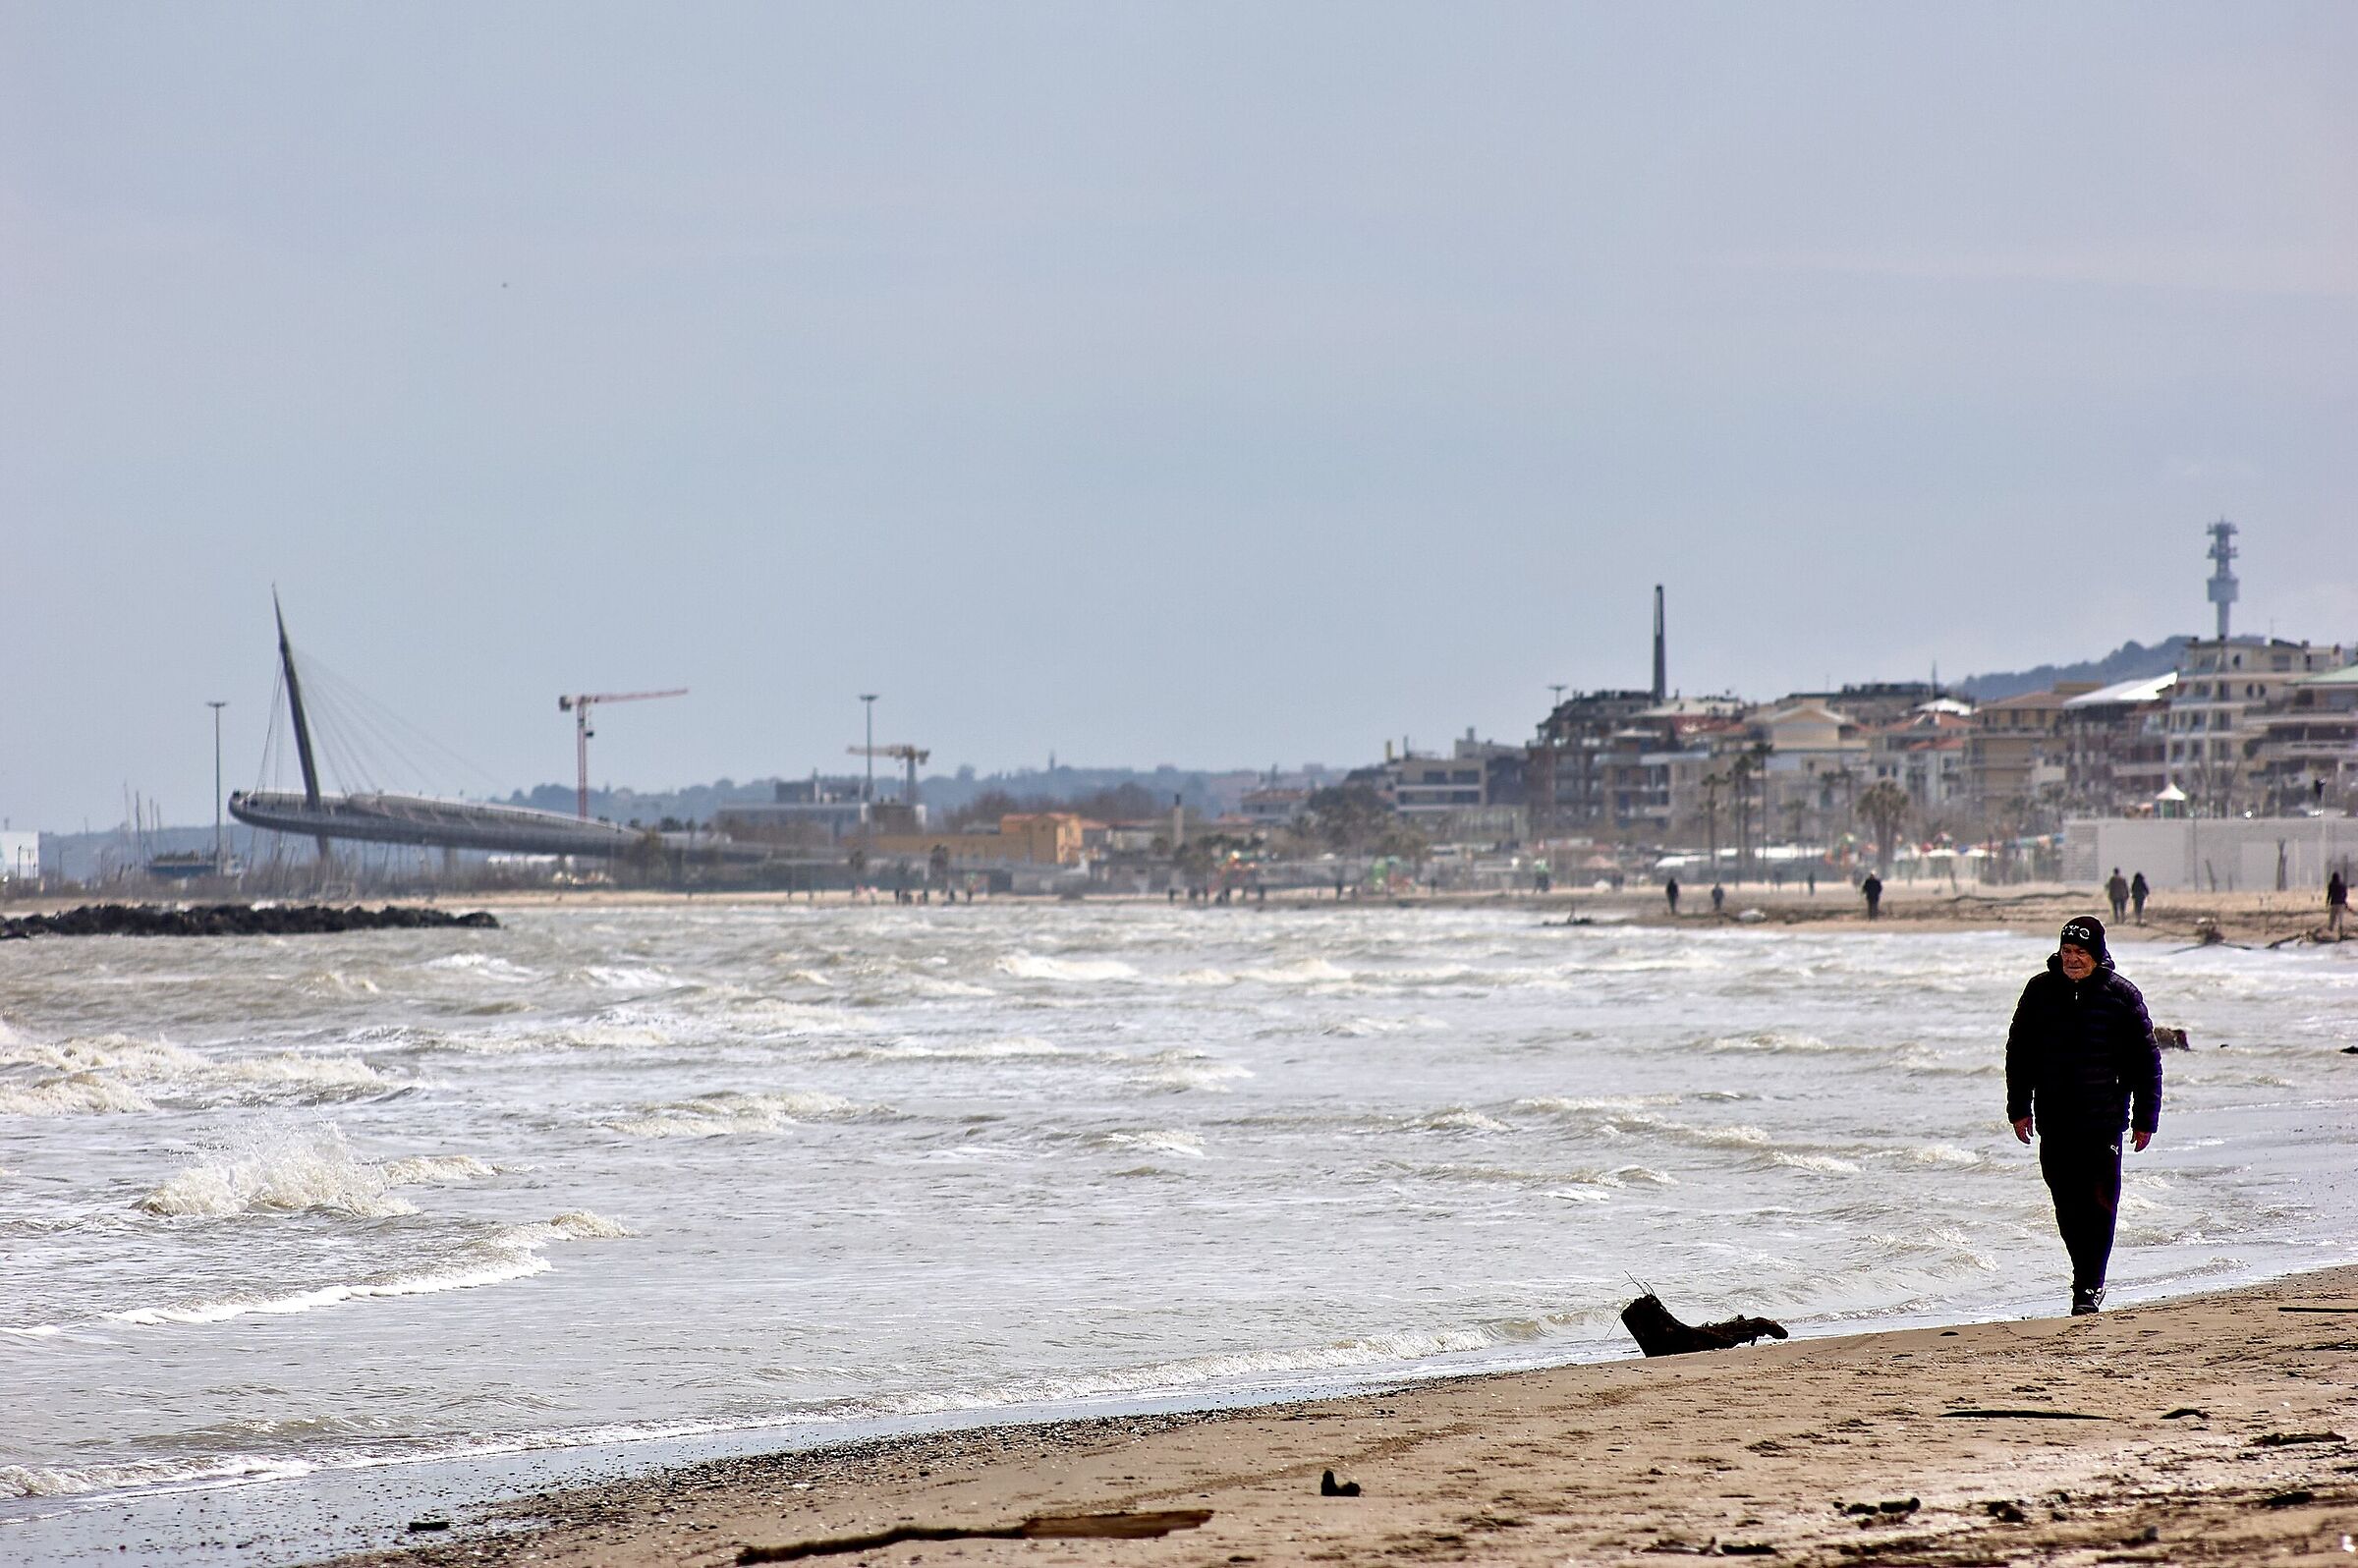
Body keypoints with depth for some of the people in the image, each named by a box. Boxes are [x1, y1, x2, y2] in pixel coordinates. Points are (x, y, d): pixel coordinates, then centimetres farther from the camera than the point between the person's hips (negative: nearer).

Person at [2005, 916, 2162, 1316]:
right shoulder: (2040, 990, 5)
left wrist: (2145, 1118, 1)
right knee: (2067, 1205, 6)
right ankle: (2088, 1278, 21)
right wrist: (2019, 1108, 9)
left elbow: (2146, 1060, 4)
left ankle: (2089, 1286, -4)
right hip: (2054, 1121, 3)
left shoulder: (2121, 994, -1)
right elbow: (2019, 1052, 13)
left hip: (2104, 1119, -3)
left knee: (2099, 1204, -8)